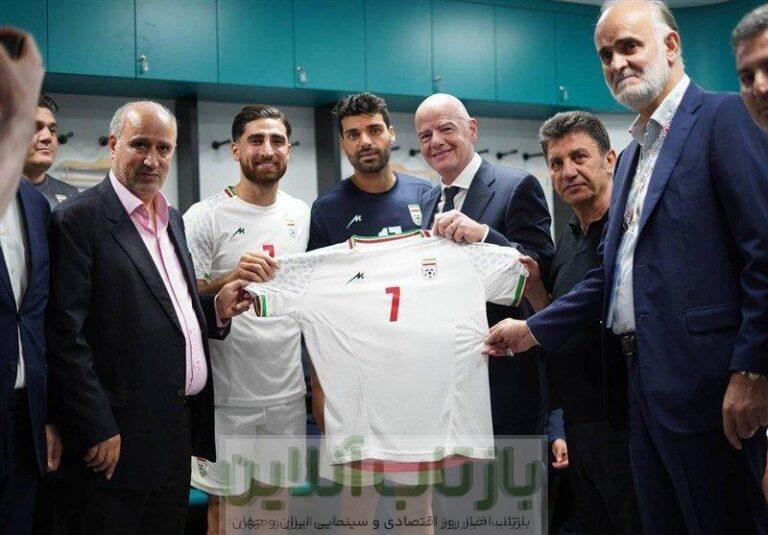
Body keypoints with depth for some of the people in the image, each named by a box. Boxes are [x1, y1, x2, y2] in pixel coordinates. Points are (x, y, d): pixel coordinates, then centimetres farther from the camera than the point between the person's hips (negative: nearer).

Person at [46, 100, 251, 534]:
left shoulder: (173, 219, 15)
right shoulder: (79, 220, -10)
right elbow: (66, 335, -16)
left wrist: (217, 308, 4)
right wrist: (98, 431, -19)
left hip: (179, 429, 8)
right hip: (121, 438, -8)